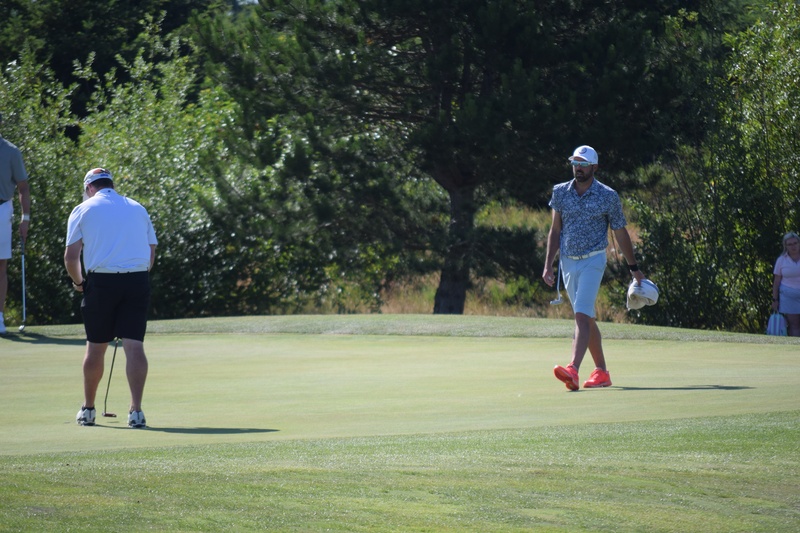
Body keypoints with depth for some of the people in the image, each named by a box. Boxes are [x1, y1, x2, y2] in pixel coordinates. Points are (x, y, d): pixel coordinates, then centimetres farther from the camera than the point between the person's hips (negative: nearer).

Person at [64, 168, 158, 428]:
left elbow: (71, 256, -1)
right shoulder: (138, 209, 16)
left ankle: (88, 409, 22)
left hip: (101, 281, -2)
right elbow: (152, 253, 14)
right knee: (134, 345, -4)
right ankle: (136, 410, -15)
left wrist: (78, 282, 15)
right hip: (137, 280, 2)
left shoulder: (83, 211, 6)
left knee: (96, 346, 10)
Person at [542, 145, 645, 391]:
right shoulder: (560, 192, 4)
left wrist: (634, 268, 11)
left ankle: (573, 370, -33)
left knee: (582, 315, -20)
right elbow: (555, 230, 11)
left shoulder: (608, 197, -5)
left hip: (593, 261, -5)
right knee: (587, 318, 11)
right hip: (568, 262, 5)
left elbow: (620, 233, 4)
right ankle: (601, 372, 19)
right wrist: (548, 266, 5)